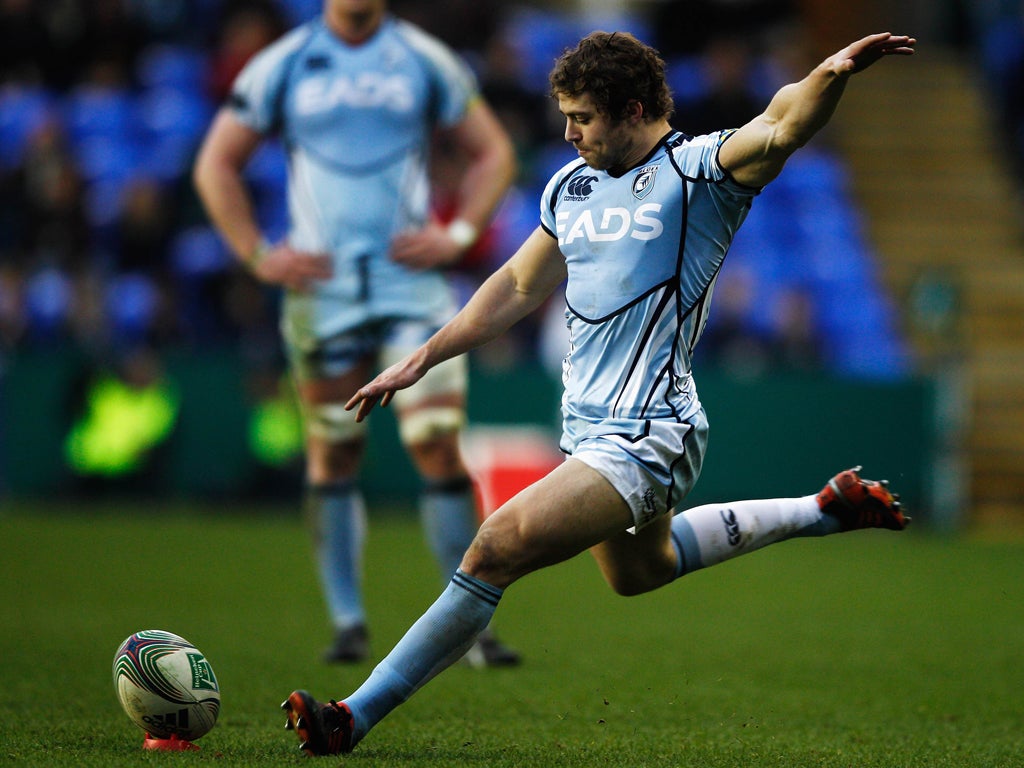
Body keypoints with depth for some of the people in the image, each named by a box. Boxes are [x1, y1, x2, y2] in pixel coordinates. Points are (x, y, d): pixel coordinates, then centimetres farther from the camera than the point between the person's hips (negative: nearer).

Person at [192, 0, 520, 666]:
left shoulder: (427, 62, 6)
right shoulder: (281, 66, 4)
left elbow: (493, 153, 14)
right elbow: (216, 166, 11)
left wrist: (459, 235, 0)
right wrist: (257, 254, 1)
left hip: (412, 283, 0)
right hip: (321, 289, 1)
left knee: (439, 447, -10)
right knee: (333, 457, 3)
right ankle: (348, 623, 14)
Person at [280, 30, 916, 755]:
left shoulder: (697, 169, -12)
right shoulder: (571, 186, 10)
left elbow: (780, 129, -31)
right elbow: (519, 287, 22)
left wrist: (830, 75, -51)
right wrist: (422, 360, 20)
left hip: (648, 438, -10)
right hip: (589, 428, 10)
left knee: (498, 549, -19)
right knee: (639, 570, 30)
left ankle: (356, 717, -15)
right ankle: (825, 510, 41)